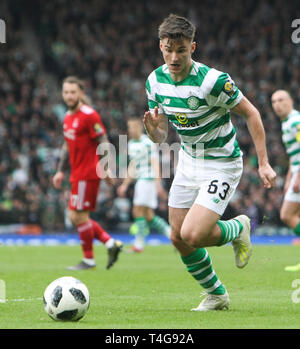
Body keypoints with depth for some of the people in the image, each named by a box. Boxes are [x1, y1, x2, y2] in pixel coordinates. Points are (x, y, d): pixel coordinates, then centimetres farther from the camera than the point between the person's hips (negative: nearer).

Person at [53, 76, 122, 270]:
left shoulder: (89, 115, -12)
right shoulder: (68, 117, 14)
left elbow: (103, 142, -14)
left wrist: (106, 169, -18)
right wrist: (61, 171, 22)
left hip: (88, 174, -9)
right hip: (77, 174, 9)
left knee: (79, 216, -6)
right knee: (75, 217, 9)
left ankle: (89, 260, 5)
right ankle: (111, 243, 13)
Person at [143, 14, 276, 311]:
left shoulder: (213, 81, -25)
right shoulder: (155, 81, -5)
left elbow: (251, 113, -13)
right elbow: (160, 137, 3)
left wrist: (263, 163, -15)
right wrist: (152, 127, -22)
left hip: (222, 164, -7)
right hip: (188, 162, 7)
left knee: (192, 236, -19)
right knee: (178, 239, 6)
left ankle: (238, 229, 13)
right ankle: (216, 295, 27)